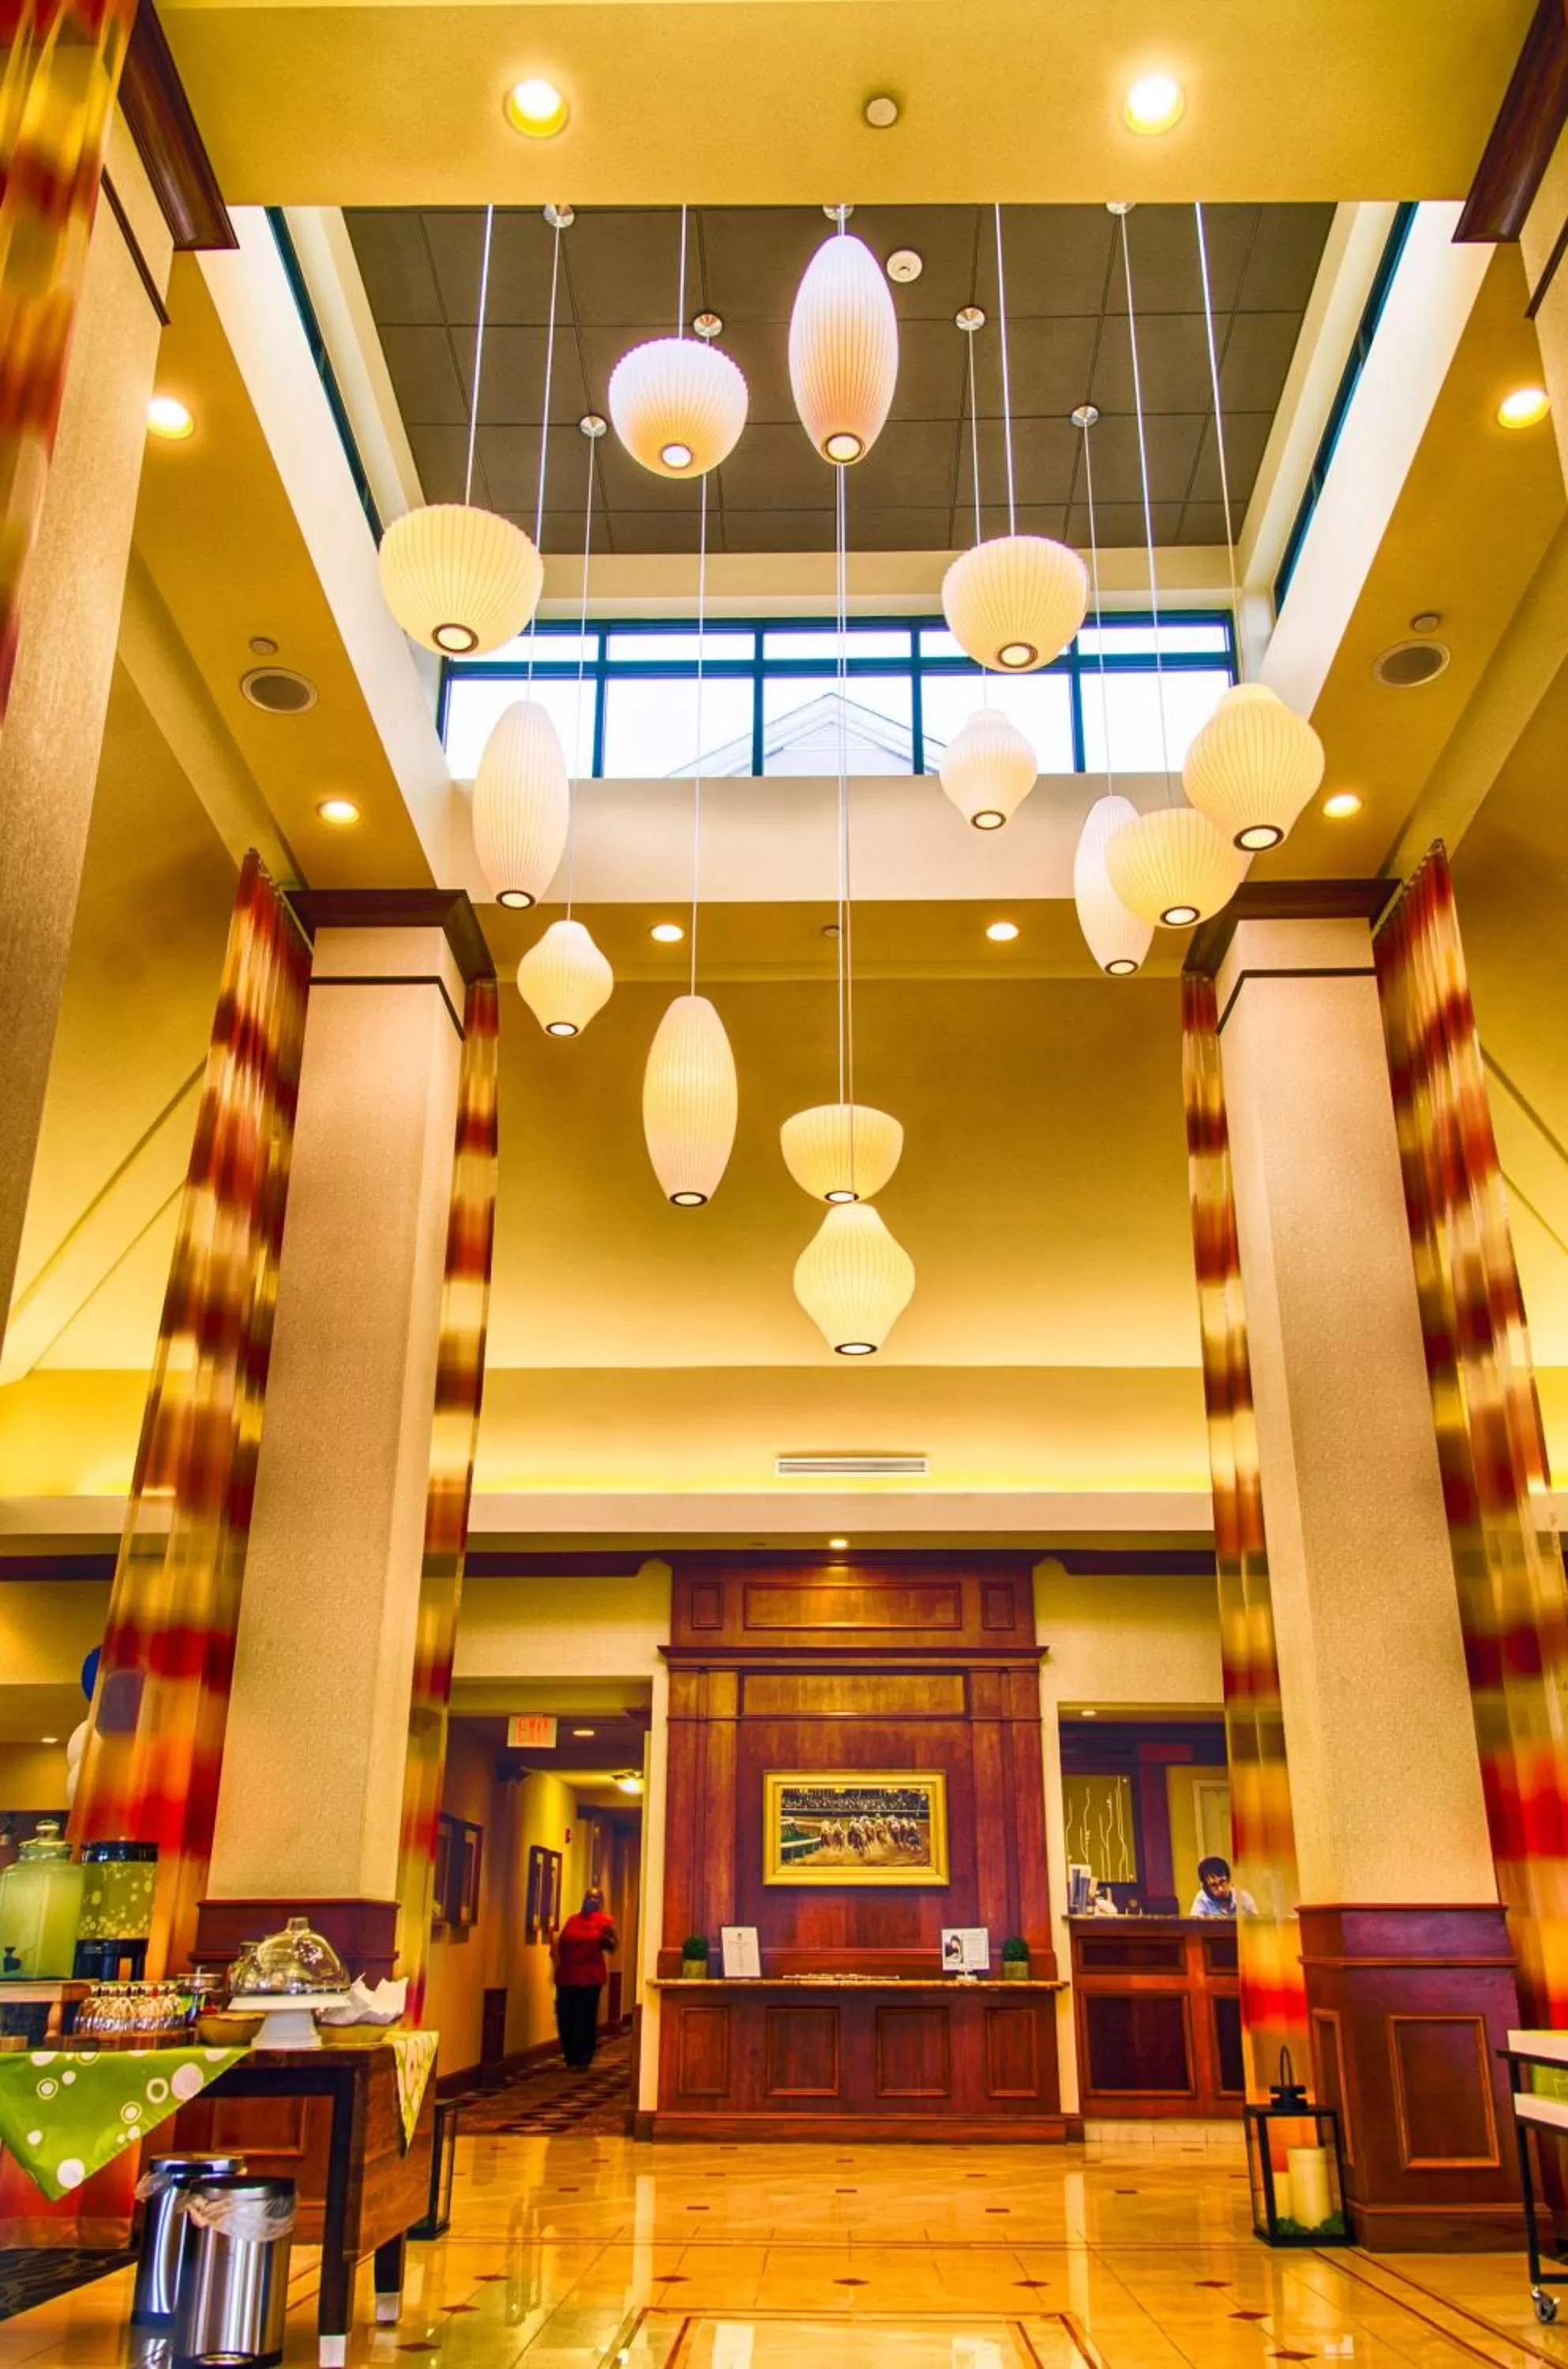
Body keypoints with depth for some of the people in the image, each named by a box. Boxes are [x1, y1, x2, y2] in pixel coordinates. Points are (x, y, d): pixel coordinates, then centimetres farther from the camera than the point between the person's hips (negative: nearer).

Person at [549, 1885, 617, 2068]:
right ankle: (570, 2058, 19)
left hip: (590, 1978, -4)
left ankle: (583, 2060, 6)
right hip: (566, 1976, 4)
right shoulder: (572, 1920, 16)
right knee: (565, 2018, 5)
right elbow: (561, 1943, 21)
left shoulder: (604, 1921, 3)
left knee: (586, 2020, -3)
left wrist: (607, 1940, -26)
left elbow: (610, 1944, -6)